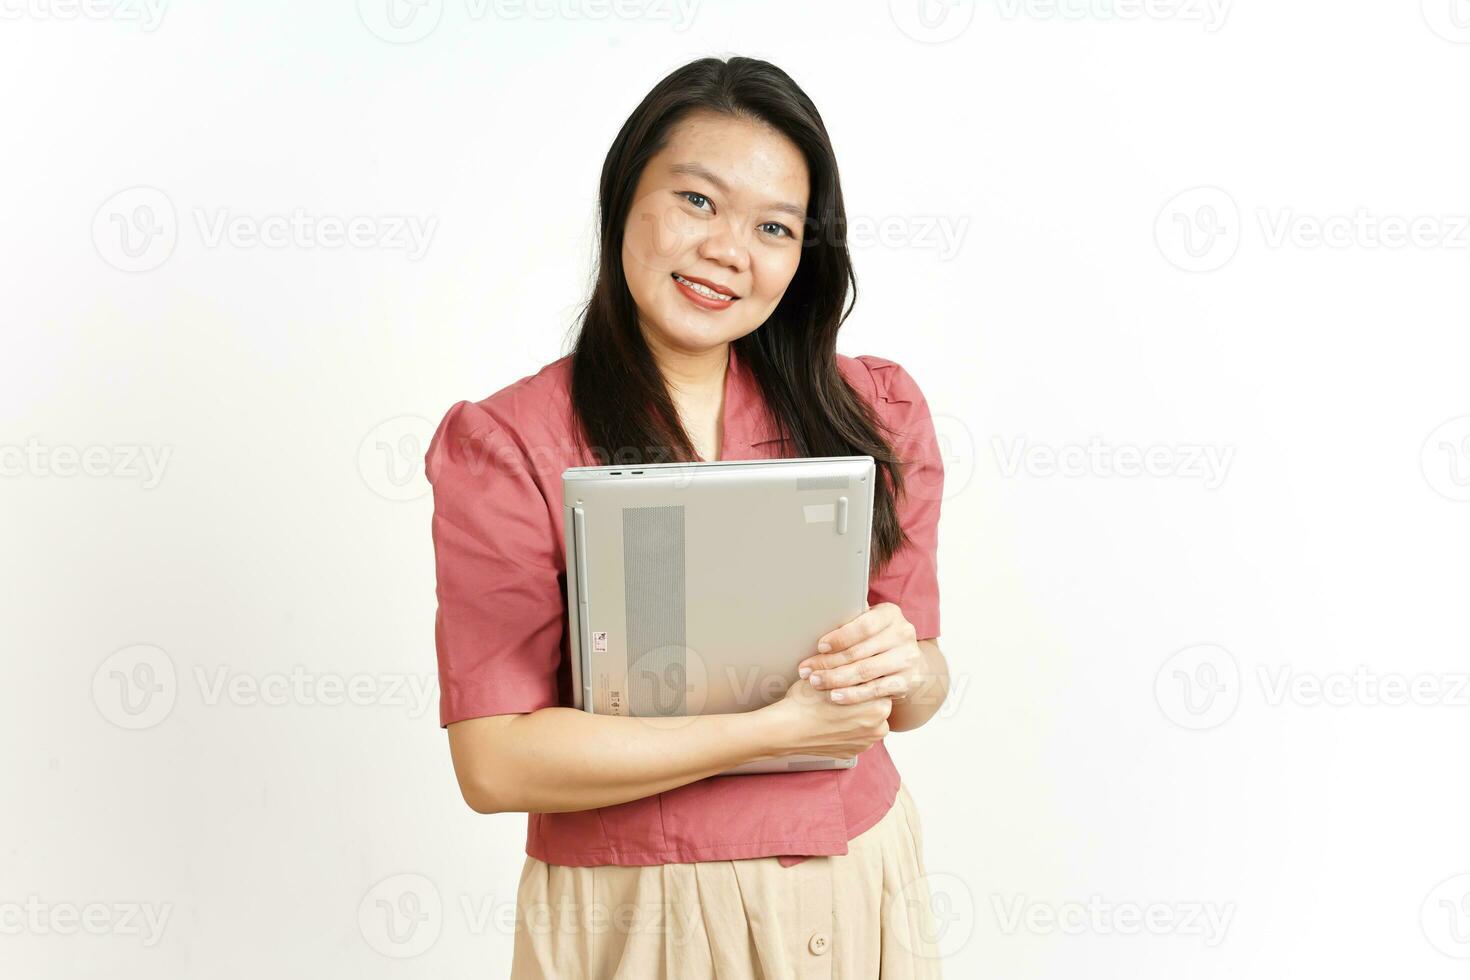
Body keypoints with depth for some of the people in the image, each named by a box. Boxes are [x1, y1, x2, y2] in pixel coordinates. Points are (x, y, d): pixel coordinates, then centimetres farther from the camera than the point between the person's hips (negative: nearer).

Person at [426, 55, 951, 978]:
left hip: (857, 890, 3)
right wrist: (777, 729, -20)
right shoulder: (503, 446, -13)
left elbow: (916, 693, 4)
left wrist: (906, 668, -19)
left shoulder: (875, 413, -2)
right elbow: (495, 763, -18)